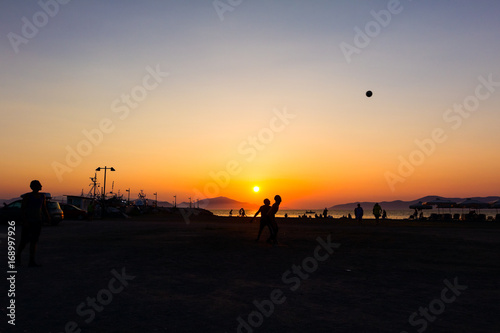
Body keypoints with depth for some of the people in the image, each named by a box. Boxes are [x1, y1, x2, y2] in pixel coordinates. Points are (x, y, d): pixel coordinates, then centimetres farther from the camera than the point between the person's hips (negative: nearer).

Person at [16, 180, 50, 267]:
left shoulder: (42, 196, 6)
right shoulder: (27, 196, -8)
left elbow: (44, 209, 13)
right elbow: (22, 209, -9)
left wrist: (48, 217, -1)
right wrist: (24, 221, -17)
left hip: (38, 221, 4)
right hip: (28, 220, -4)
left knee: (34, 241, 1)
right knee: (24, 241, 3)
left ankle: (32, 261, 1)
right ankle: (18, 256, 30)